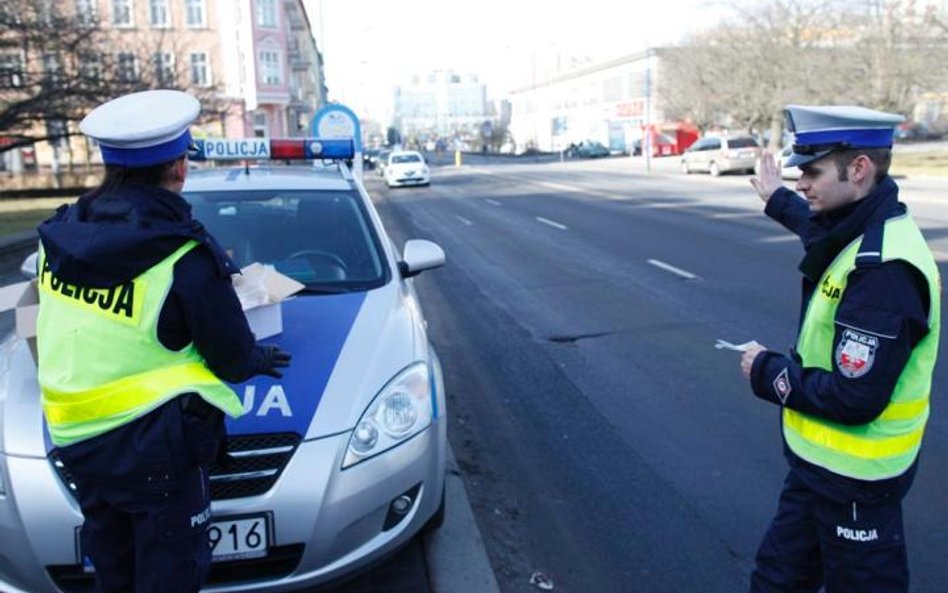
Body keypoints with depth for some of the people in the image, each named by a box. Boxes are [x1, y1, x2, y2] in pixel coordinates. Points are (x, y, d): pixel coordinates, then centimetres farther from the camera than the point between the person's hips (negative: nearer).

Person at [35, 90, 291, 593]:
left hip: (76, 439, 7)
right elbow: (233, 358, -12)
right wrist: (262, 358, 12)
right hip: (154, 443, -6)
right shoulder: (184, 258, -20)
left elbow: (74, 329, 10)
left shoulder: (59, 235, -1)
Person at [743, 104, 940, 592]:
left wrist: (767, 372, -15)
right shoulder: (865, 234, 0)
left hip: (854, 479, -9)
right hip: (820, 462, 9)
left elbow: (855, 398, -30)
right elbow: (826, 231, 27)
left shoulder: (884, 270, -29)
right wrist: (778, 201, 40)